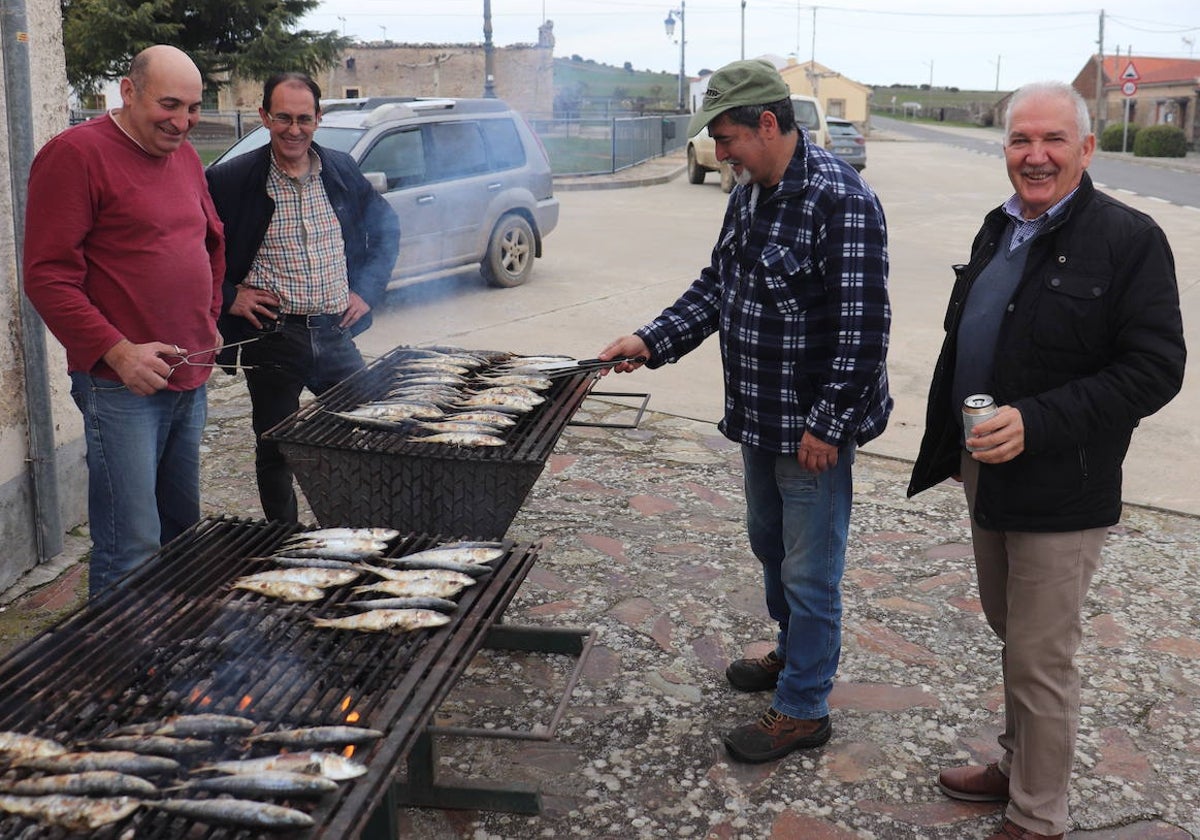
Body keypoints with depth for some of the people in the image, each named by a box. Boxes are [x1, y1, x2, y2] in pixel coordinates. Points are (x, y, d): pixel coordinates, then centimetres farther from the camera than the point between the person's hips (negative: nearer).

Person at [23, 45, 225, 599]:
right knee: (132, 552, -9)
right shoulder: (76, 154, -10)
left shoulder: (184, 156, 14)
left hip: (189, 377, 8)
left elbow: (213, 242, 28)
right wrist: (117, 351, -22)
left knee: (182, 530, 16)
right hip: (122, 385, -8)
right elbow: (48, 277, -15)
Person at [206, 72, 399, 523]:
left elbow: (386, 227, 19)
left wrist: (368, 289, 9)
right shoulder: (231, 180, -7)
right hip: (271, 337, -3)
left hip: (335, 333, 3)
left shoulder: (342, 170, 6)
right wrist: (227, 296, -8)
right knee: (275, 451, 9)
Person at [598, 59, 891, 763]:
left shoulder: (840, 200, -22)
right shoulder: (748, 194, 7)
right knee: (769, 543, 24)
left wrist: (826, 422, -22)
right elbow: (717, 287, 14)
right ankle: (794, 651, 46)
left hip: (814, 426, -9)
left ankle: (803, 709, 19)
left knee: (809, 571, 4)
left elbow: (862, 325, -24)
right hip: (759, 417, 9)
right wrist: (653, 342, 3)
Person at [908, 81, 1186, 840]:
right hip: (987, 472, 7)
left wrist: (1036, 423, -27)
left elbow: (1154, 370, -19)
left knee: (1041, 662, 3)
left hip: (1059, 492, -7)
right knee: (1012, 636, 22)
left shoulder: (1128, 239, -15)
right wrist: (955, 442, 14)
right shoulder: (1000, 229, 8)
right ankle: (1018, 769, 41)